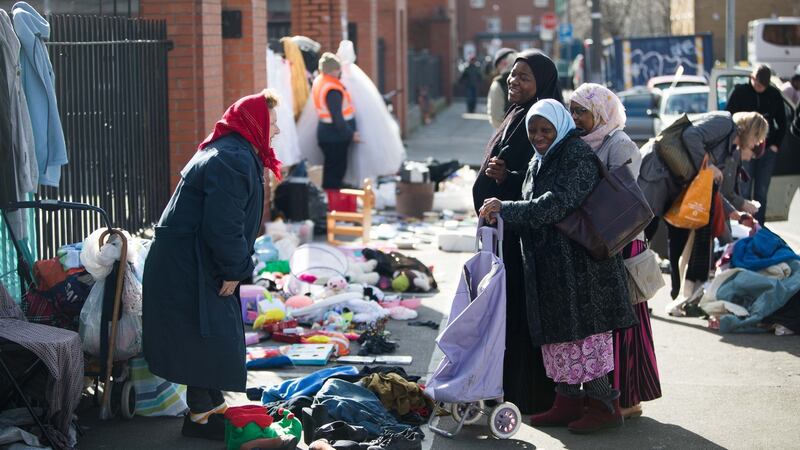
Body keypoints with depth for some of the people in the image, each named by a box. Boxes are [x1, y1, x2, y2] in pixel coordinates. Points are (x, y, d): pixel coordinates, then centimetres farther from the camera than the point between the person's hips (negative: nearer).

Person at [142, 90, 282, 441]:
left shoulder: (231, 154, 16)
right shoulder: (234, 161, -21)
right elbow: (223, 224, -26)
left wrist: (235, 266, 18)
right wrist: (234, 269, -16)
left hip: (188, 263, 11)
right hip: (188, 266, -11)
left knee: (218, 336, 18)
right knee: (207, 336, -4)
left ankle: (212, 404, 29)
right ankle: (201, 415, 5)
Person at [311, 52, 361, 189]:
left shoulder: (319, 81, 4)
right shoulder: (333, 90, -25)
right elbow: (337, 118, -25)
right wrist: (351, 134, -16)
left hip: (325, 132, 10)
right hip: (335, 136, -10)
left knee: (331, 171, 19)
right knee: (335, 172, -1)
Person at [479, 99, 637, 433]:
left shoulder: (578, 155, -11)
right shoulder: (538, 163, 17)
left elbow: (557, 203, -23)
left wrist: (506, 209, -23)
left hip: (579, 261, -9)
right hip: (547, 264, 9)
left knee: (585, 328, -6)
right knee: (557, 330, 10)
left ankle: (605, 403, 1)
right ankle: (568, 402, 16)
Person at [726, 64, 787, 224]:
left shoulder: (774, 94, 5)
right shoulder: (740, 92, -2)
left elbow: (782, 122, 14)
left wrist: (776, 144, 4)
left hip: (768, 150, 2)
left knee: (761, 193, 4)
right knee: (744, 191, -4)